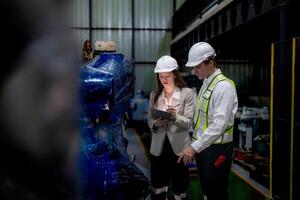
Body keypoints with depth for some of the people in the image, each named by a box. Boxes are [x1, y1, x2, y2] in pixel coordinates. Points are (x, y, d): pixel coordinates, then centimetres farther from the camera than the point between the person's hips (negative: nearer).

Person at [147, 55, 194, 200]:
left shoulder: (187, 93, -5)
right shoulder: (154, 95, 6)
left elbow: (189, 122, -10)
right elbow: (149, 120, 7)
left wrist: (175, 117, -29)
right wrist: (155, 124, -15)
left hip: (178, 148, -3)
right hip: (158, 148, 3)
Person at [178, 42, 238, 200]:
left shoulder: (224, 86, -17)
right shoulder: (205, 84, 11)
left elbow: (219, 124, -25)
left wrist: (194, 147, -25)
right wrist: (195, 146, 10)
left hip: (216, 149, -8)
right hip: (202, 147, 8)